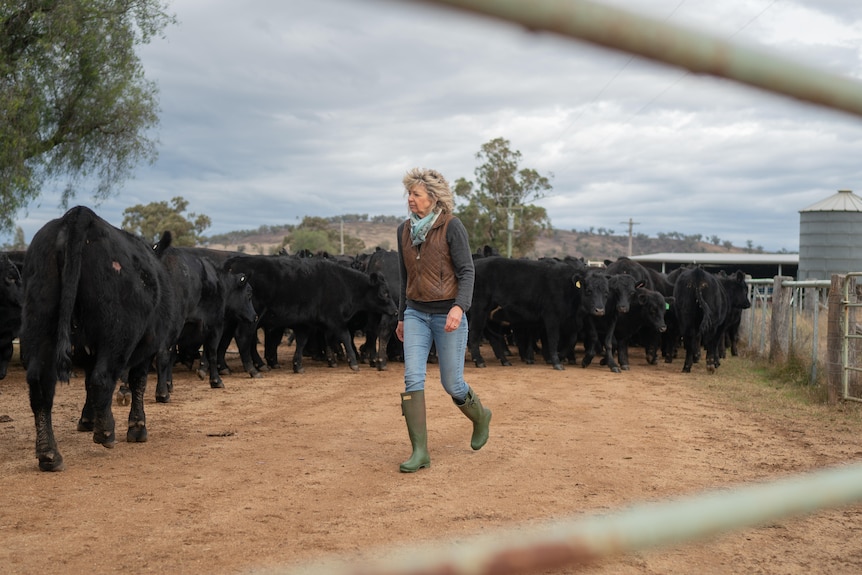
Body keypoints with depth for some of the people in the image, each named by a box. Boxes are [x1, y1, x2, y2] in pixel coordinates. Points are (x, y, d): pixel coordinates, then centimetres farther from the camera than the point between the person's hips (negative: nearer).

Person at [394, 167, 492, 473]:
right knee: (412, 379, -9)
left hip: (448, 314, -4)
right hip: (416, 313, 5)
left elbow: (466, 272, -12)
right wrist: (401, 317, 19)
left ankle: (480, 415, 37)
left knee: (451, 383, 4)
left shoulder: (451, 226, -9)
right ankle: (420, 451, -3)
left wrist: (459, 307, -27)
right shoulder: (404, 230, 7)